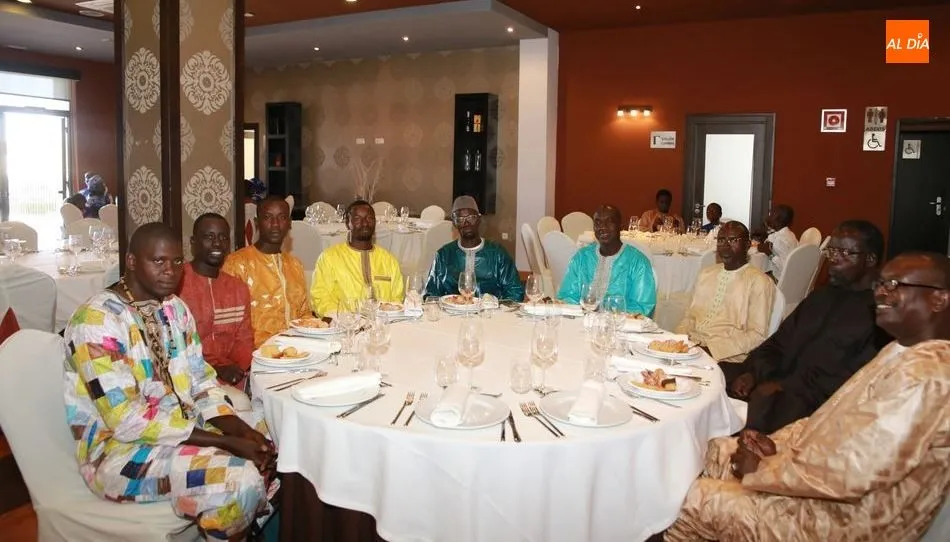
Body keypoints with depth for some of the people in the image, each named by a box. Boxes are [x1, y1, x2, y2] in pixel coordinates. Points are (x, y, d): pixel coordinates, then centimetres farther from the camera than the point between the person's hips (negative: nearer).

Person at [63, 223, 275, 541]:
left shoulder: (174, 307, 5)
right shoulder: (97, 321, -19)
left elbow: (201, 380, 7)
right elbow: (127, 421, -23)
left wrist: (238, 428, -12)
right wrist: (226, 442, -24)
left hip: (183, 429, 8)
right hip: (120, 450, -7)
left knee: (269, 453, -3)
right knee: (241, 480, -25)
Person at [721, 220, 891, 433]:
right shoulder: (821, 296, 19)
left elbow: (853, 380, -17)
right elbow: (778, 343, 18)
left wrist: (786, 387, -18)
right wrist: (753, 373, -1)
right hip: (781, 385, 8)